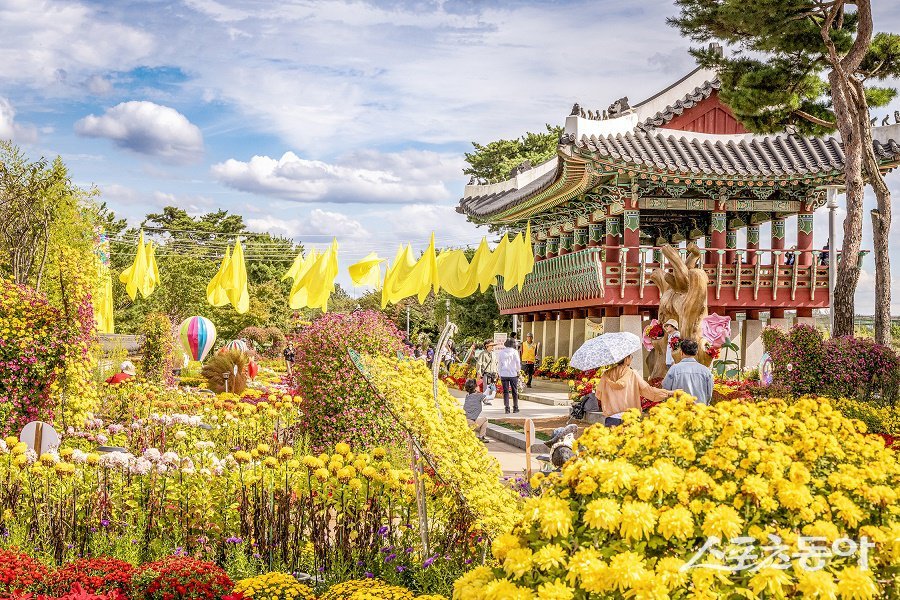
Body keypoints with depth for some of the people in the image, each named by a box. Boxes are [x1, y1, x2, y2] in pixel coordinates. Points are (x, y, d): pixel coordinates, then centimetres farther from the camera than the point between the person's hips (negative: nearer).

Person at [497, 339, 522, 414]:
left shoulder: (501, 352, 1)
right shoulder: (514, 352, -6)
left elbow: (499, 364, 6)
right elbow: (518, 363, -5)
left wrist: (500, 374, 14)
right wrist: (518, 371, 11)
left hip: (504, 374, 2)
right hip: (513, 374, -1)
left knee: (505, 392, 5)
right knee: (514, 391, 10)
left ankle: (507, 408, 1)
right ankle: (515, 407, 14)